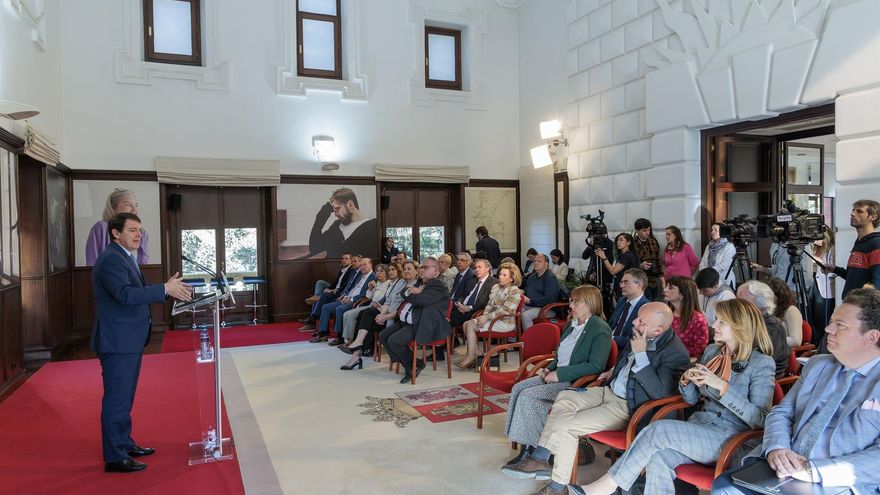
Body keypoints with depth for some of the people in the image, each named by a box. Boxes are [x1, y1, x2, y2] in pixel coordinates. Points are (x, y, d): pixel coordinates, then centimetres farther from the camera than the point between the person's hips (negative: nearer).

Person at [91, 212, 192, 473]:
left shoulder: (124, 257, 16)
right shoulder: (111, 259, -17)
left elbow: (135, 293, 15)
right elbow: (125, 295, -28)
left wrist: (168, 290, 4)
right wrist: (165, 289, -28)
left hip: (130, 340, 11)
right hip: (117, 342, -11)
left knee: (124, 397, 19)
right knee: (117, 398, -3)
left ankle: (124, 444, 32)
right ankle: (115, 457, 5)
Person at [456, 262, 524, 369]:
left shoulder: (514, 291, -10)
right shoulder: (495, 287, 15)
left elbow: (506, 310, -18)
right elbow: (489, 304, 15)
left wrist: (487, 317, -19)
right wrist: (484, 315, -5)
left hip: (505, 322, -8)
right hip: (492, 318, 8)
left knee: (471, 326, -19)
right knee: (466, 324, -9)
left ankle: (471, 357, -12)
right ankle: (473, 354, -7)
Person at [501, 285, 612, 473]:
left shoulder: (601, 330, -12)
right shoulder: (572, 325, 15)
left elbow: (596, 366, -20)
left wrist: (560, 374, -20)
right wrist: (549, 368, 4)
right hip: (557, 375, 9)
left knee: (527, 395, -22)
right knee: (518, 388, -10)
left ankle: (530, 447, -9)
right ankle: (526, 447, -9)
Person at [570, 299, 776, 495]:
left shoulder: (762, 363, -6)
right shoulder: (712, 351, 12)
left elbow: (760, 420, -13)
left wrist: (722, 386, -21)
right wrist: (686, 380, -5)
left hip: (729, 440, -5)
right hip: (699, 426, 5)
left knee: (659, 429, -28)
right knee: (658, 458, -27)